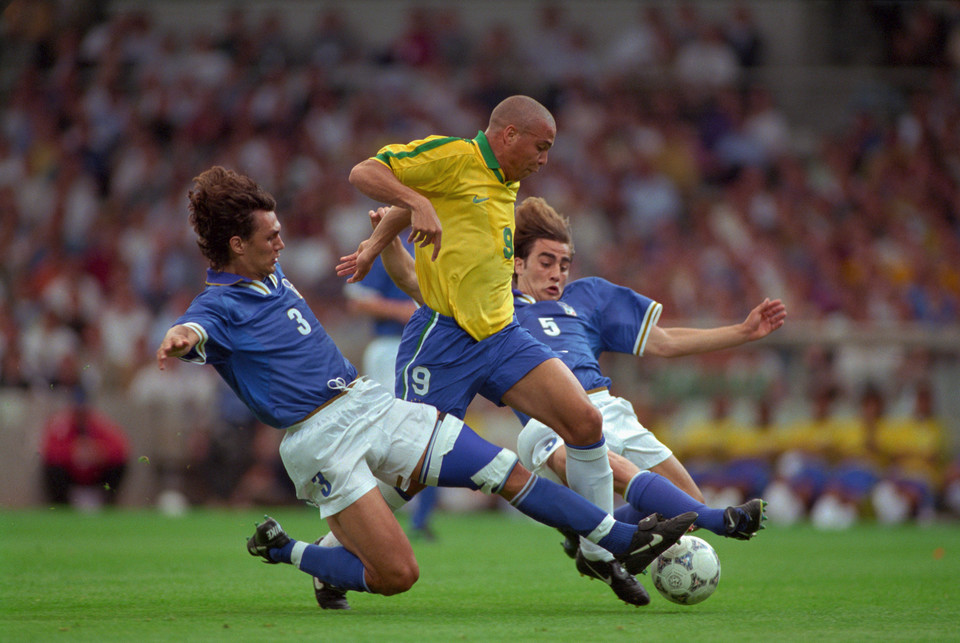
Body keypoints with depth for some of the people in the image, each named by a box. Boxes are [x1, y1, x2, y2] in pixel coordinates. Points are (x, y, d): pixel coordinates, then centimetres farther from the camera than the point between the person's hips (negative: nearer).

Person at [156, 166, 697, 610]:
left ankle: (625, 541, 8)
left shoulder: (271, 273, 12)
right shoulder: (221, 306, -13)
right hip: (321, 441, -8)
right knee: (397, 576, -15)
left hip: (371, 404, 8)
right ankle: (283, 550, 9)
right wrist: (181, 338, -61)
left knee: (507, 471, 1)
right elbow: (196, 332, -37)